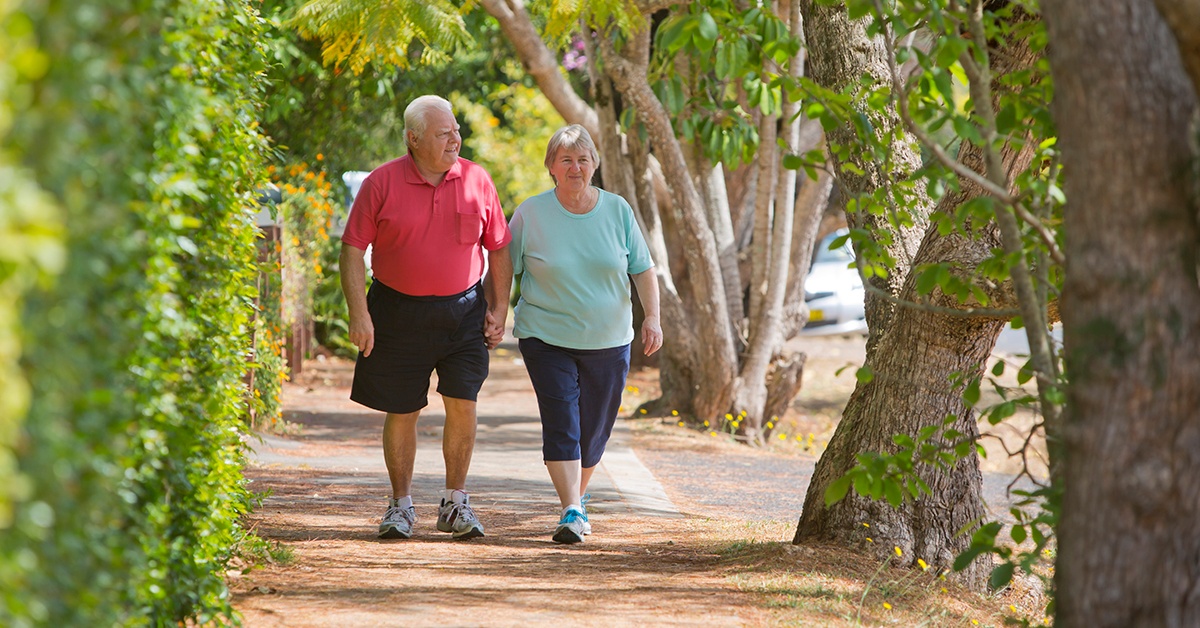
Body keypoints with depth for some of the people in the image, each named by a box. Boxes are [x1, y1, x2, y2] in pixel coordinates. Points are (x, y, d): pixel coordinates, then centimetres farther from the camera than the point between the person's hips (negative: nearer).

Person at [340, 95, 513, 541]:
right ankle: (401, 506, 20)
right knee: (401, 412, 5)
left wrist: (498, 310, 6)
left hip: (463, 311, 1)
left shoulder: (476, 181, 2)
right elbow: (352, 250, -4)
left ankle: (456, 504, 8)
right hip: (399, 313, -1)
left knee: (462, 404, -7)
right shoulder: (382, 184, -5)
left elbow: (499, 250, 11)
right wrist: (359, 314, -11)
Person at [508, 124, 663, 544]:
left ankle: (578, 498, 31)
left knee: (594, 431, 8)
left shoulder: (617, 210, 2)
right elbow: (503, 271, 3)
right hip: (546, 337, -2)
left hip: (608, 341, 2)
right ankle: (571, 511, -17)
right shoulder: (530, 215, -3)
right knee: (561, 425, -15)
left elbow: (643, 270, 6)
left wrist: (652, 317, -7)